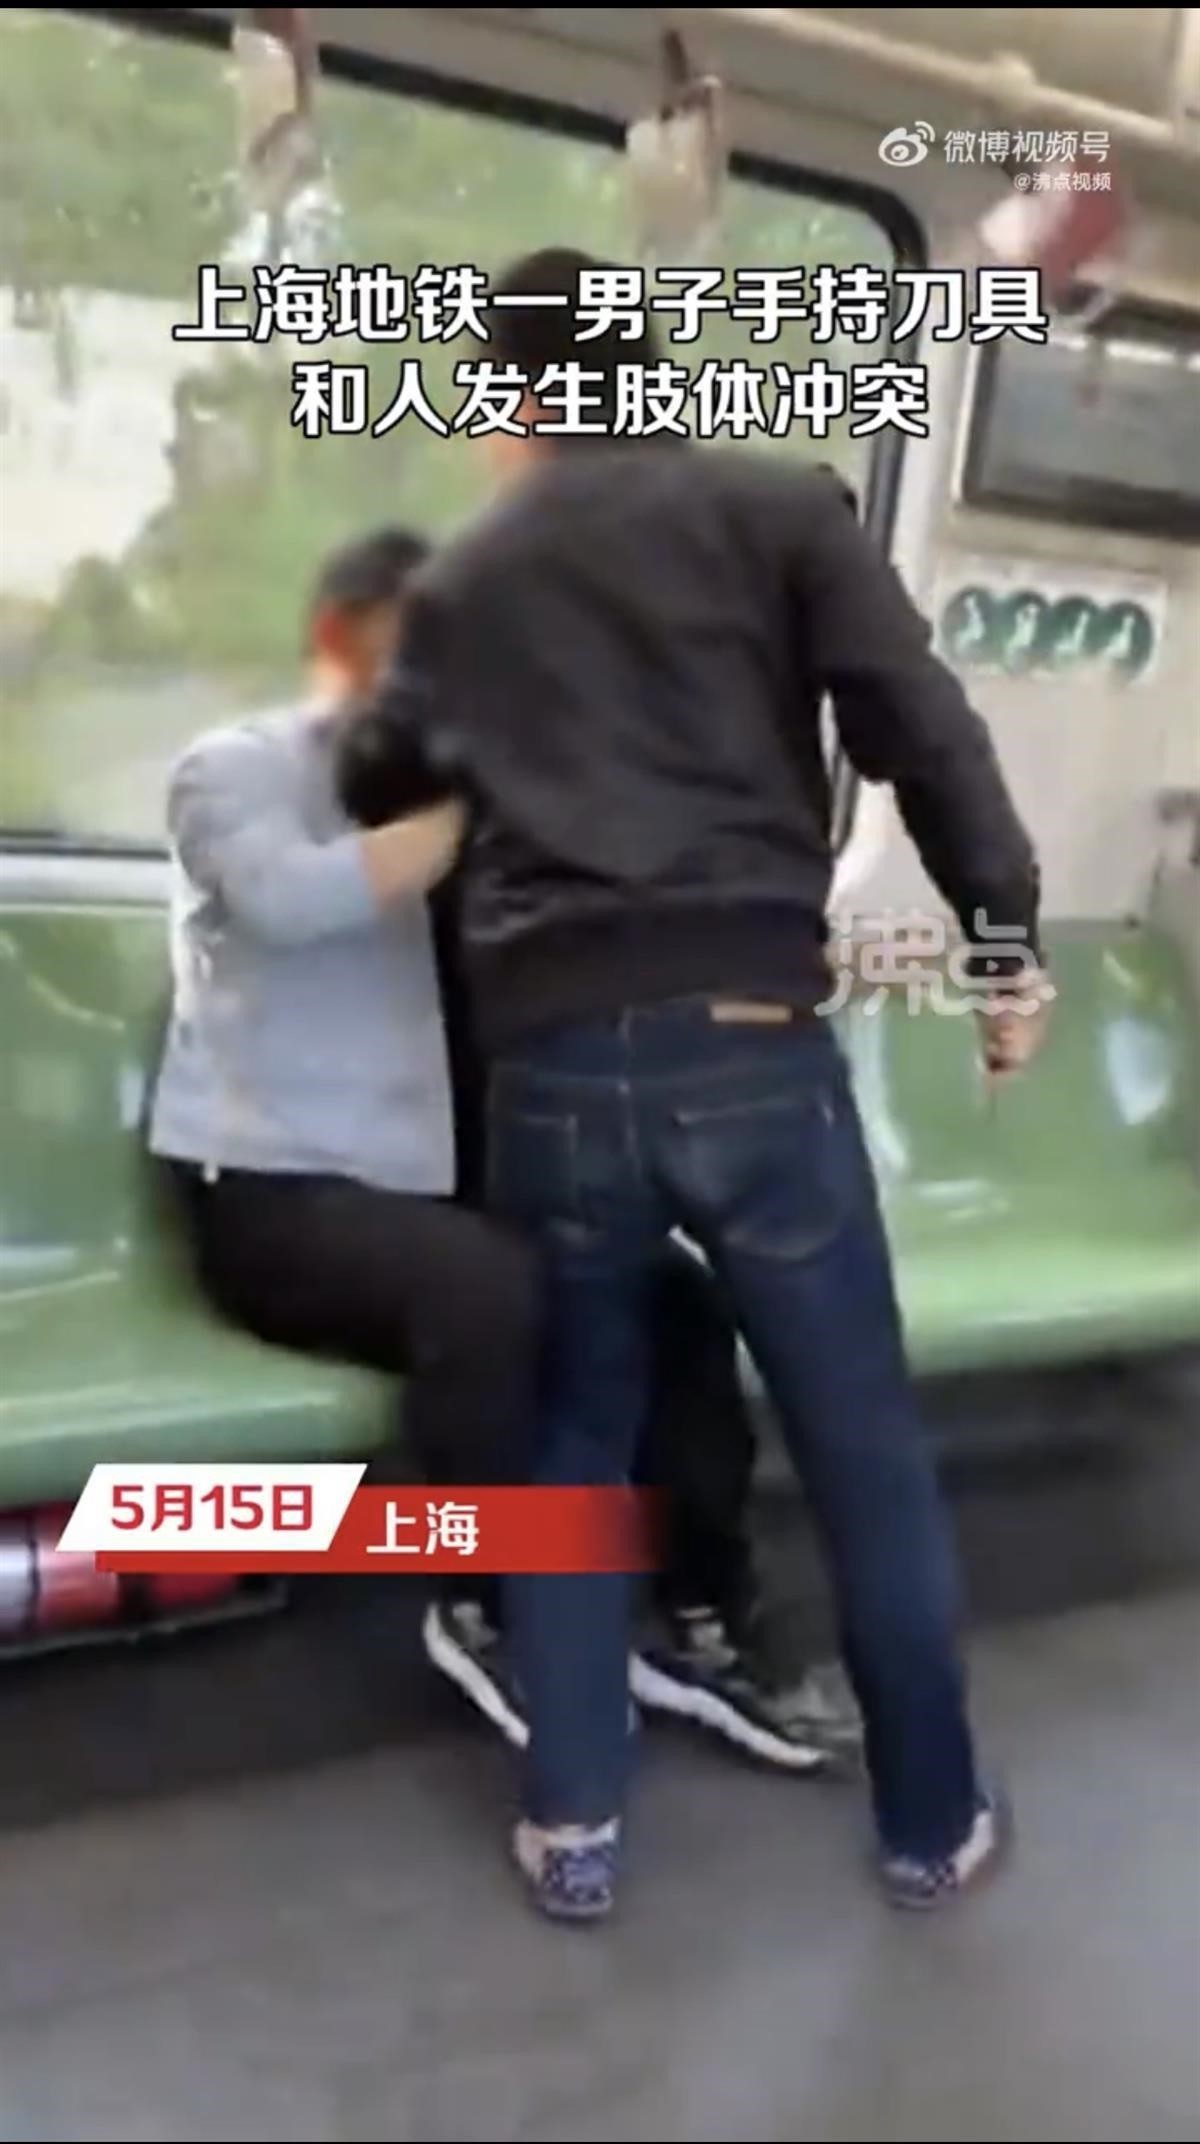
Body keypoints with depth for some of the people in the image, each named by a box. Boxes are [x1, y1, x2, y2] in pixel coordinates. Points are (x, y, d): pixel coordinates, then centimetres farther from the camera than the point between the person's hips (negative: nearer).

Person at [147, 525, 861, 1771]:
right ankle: (490, 1618, -12)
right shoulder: (236, 770, -1)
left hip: (429, 1189, 6)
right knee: (486, 1290, -32)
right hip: (270, 1193, -6)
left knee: (670, 1290, -11)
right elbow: (296, 899, -25)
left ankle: (705, 1623, -1)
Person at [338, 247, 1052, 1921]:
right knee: (866, 1447, 11)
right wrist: (1007, 939, 2)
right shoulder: (779, 507, 7)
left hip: (550, 1052, 3)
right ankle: (933, 1822, 24)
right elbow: (922, 729, -2)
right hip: (748, 1036, -3)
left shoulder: (459, 582, 17)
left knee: (576, 1435, 19)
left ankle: (572, 1825, 22)